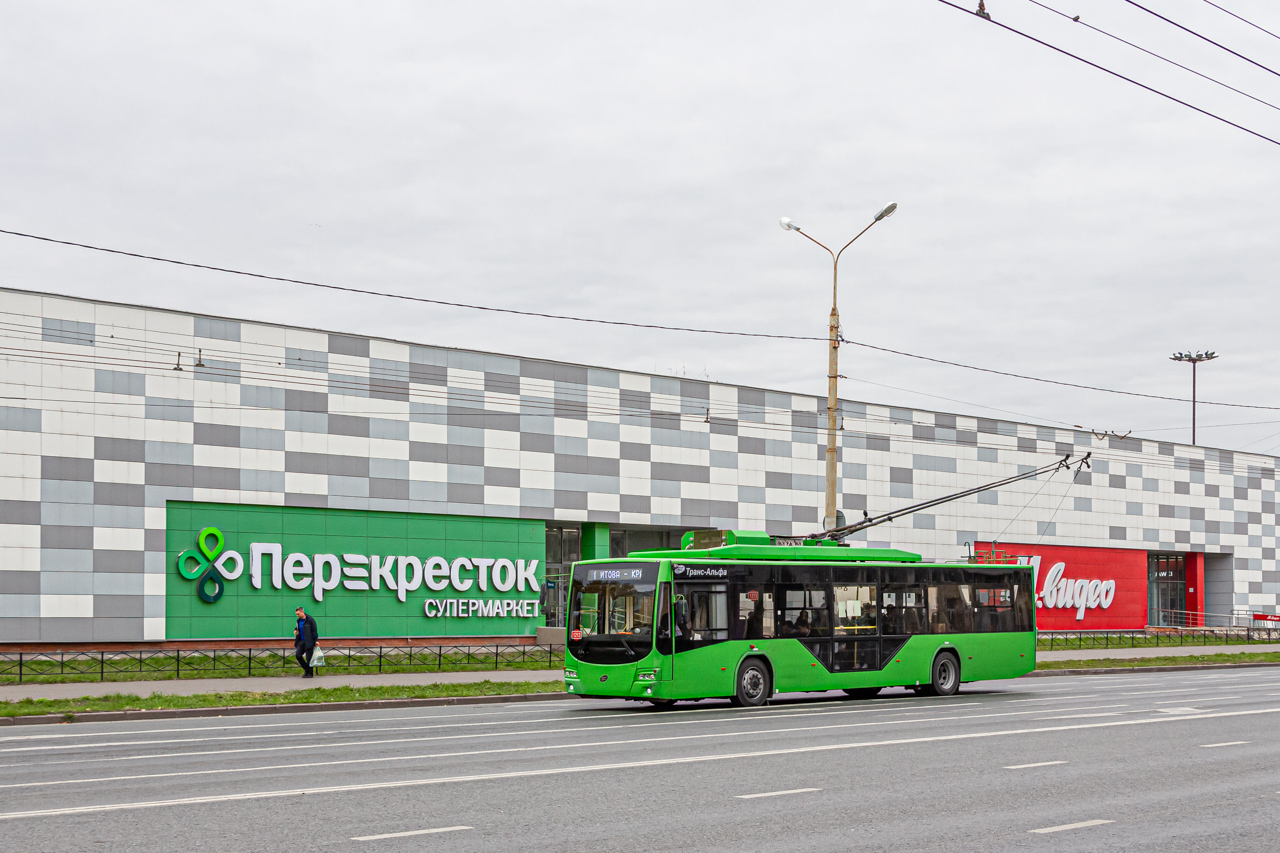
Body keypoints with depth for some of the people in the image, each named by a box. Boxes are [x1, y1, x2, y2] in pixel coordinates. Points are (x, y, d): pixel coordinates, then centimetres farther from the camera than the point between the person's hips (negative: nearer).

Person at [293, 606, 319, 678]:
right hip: (301, 641, 7)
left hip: (309, 642, -7)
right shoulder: (299, 620, 11)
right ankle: (306, 669, 10)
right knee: (298, 655, -5)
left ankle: (310, 673, 7)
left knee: (309, 658, -4)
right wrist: (295, 630, 7)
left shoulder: (310, 620, -10)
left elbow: (314, 631, -10)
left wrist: (316, 640, -16)